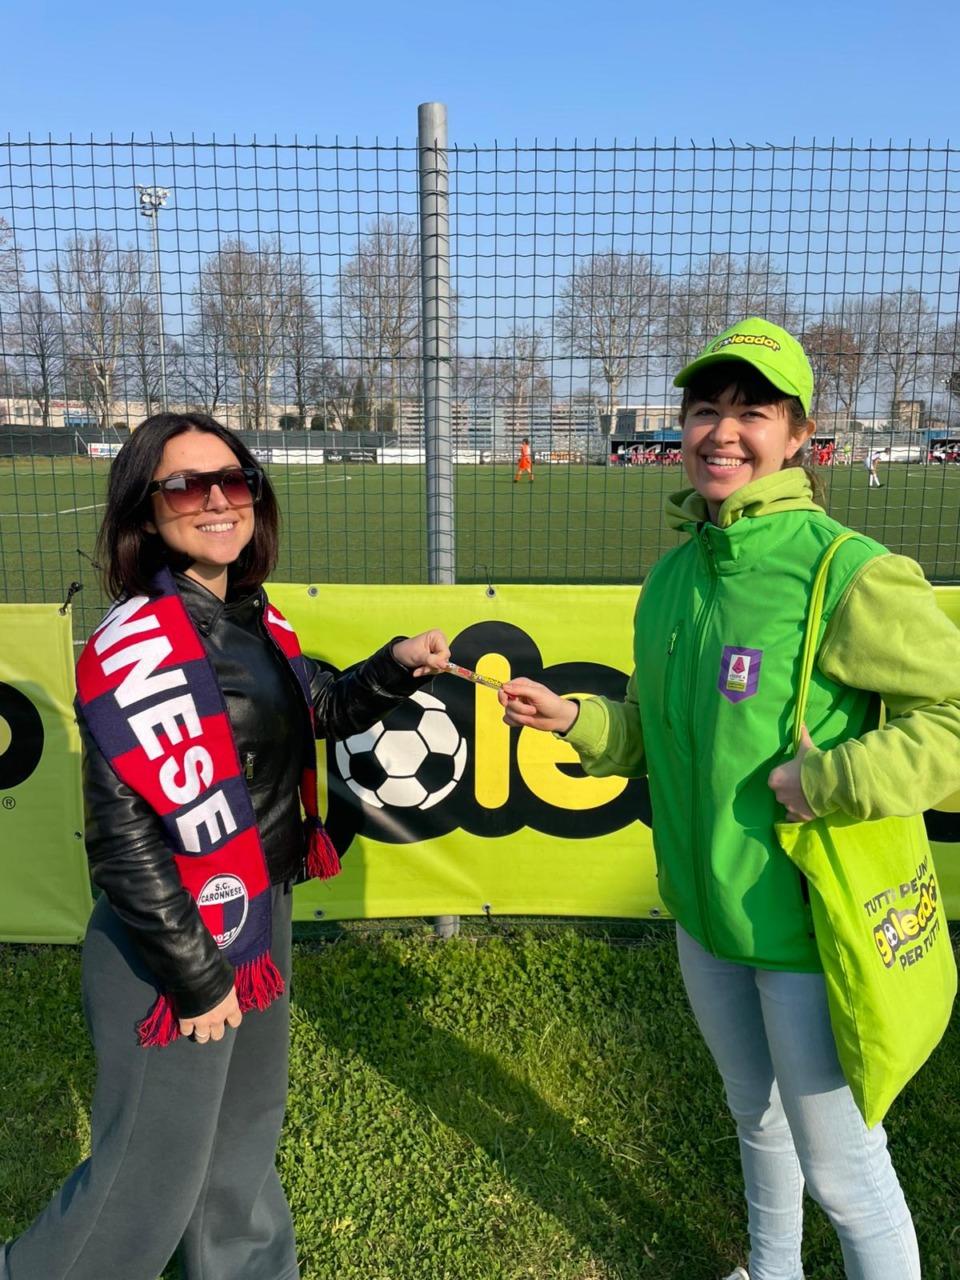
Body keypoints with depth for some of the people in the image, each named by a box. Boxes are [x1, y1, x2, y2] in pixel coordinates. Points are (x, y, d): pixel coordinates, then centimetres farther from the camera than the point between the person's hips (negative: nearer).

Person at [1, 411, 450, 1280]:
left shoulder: (251, 618, 1)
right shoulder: (139, 643, -23)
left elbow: (321, 710, 17)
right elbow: (126, 838, -24)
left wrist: (397, 665, -1)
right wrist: (196, 975, -17)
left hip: (256, 922, 8)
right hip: (176, 952, -8)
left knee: (244, 1142, 27)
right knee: (151, 1181, 13)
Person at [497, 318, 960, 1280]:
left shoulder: (847, 573, -20)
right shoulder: (672, 575, 1)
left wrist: (820, 780, -25)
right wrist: (572, 719, -3)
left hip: (811, 921, -7)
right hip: (703, 912, 7)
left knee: (839, 1163, 12)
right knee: (754, 1118, 29)